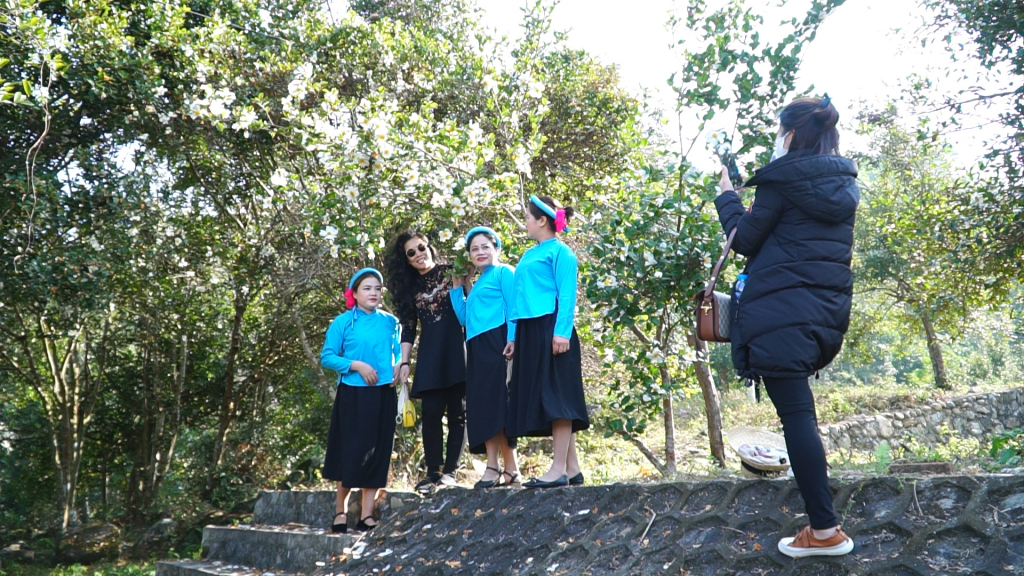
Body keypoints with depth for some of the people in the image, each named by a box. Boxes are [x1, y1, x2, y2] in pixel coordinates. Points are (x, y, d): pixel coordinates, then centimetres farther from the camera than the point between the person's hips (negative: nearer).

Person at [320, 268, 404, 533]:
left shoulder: (390, 322, 8)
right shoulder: (343, 322, -1)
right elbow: (326, 357, -4)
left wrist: (398, 368, -4)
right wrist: (357, 365, -16)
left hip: (383, 394, 3)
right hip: (352, 394, -3)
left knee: (377, 452, 3)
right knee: (352, 452, 1)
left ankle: (366, 514, 10)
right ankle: (341, 509, 19)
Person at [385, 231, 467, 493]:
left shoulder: (451, 271, 6)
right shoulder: (410, 286, 15)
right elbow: (408, 328, 12)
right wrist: (404, 361, 4)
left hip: (457, 349, -2)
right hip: (430, 355, 3)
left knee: (457, 411, -3)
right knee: (431, 412, -6)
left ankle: (450, 471, 1)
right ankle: (433, 472, 0)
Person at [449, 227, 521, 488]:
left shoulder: (503, 272, 3)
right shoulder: (476, 285, 25)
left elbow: (514, 308, -8)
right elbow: (463, 318, 20)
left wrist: (512, 341, -19)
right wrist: (457, 287, 20)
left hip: (496, 344, -8)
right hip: (477, 349, 8)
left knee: (494, 402, -11)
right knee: (483, 405, 2)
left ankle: (494, 467, -10)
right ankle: (510, 468, 4)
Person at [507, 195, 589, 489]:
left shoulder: (559, 251, -3)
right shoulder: (529, 255, 21)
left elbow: (567, 295, -11)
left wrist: (562, 331, -21)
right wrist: (514, 336, 17)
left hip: (551, 330, -9)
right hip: (529, 332, 9)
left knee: (556, 395, -8)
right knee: (541, 397, 7)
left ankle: (559, 469, -6)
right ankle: (572, 467, 12)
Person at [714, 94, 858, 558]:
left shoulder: (783, 179, -7)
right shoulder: (844, 184, 14)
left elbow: (745, 239, -1)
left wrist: (727, 197, 15)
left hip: (783, 309, -8)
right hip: (829, 308, 8)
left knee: (796, 412, -6)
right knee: (798, 404, 24)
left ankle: (825, 531, -4)